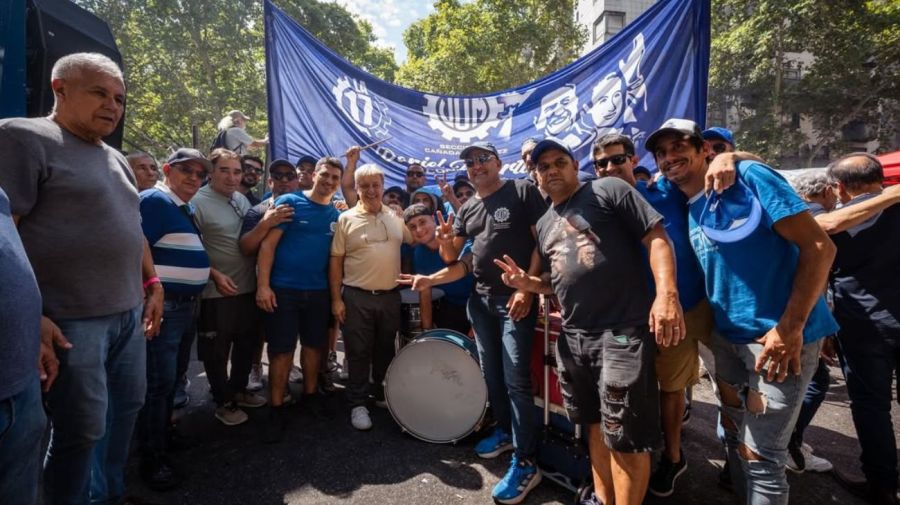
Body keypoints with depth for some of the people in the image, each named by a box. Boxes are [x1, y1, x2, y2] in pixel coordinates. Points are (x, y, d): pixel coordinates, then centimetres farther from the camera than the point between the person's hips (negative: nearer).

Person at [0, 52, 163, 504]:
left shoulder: (115, 159, 16)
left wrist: (152, 284, 18)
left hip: (129, 313, 8)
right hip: (71, 320, -8)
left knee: (126, 408, 17)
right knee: (83, 428, 3)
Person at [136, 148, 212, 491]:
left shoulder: (187, 209, 15)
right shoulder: (154, 200, -13)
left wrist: (213, 273, 21)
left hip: (188, 305, 9)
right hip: (165, 306, -9)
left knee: (172, 379, 21)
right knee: (159, 383, 0)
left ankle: (166, 434, 37)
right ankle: (153, 458, 14)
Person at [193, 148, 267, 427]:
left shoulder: (242, 200, 8)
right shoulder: (198, 202, -13)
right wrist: (215, 275, -20)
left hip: (248, 288, 7)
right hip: (216, 292, -7)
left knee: (247, 343, 19)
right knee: (217, 350, 8)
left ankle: (239, 390, 39)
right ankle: (223, 402, 26)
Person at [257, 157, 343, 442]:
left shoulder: (336, 215, 7)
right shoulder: (289, 202, -5)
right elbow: (268, 244, -9)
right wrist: (263, 285, -16)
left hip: (319, 291, 4)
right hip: (284, 289, -4)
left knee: (314, 345, 15)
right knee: (282, 351, 2)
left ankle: (310, 395, 34)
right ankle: (276, 409, 18)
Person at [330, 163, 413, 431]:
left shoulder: (397, 217, 6)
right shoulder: (346, 219, -3)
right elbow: (335, 261, -2)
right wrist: (336, 298, -6)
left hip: (390, 296, 3)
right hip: (357, 297, -3)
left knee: (385, 350, 17)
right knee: (358, 353, 6)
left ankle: (383, 395, 35)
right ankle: (358, 403, 21)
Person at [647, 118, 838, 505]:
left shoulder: (749, 177, -12)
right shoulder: (688, 211, 8)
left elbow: (819, 247, -16)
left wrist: (790, 328, -20)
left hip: (779, 337, -7)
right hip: (728, 338, 7)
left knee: (761, 455, 1)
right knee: (734, 436, 20)